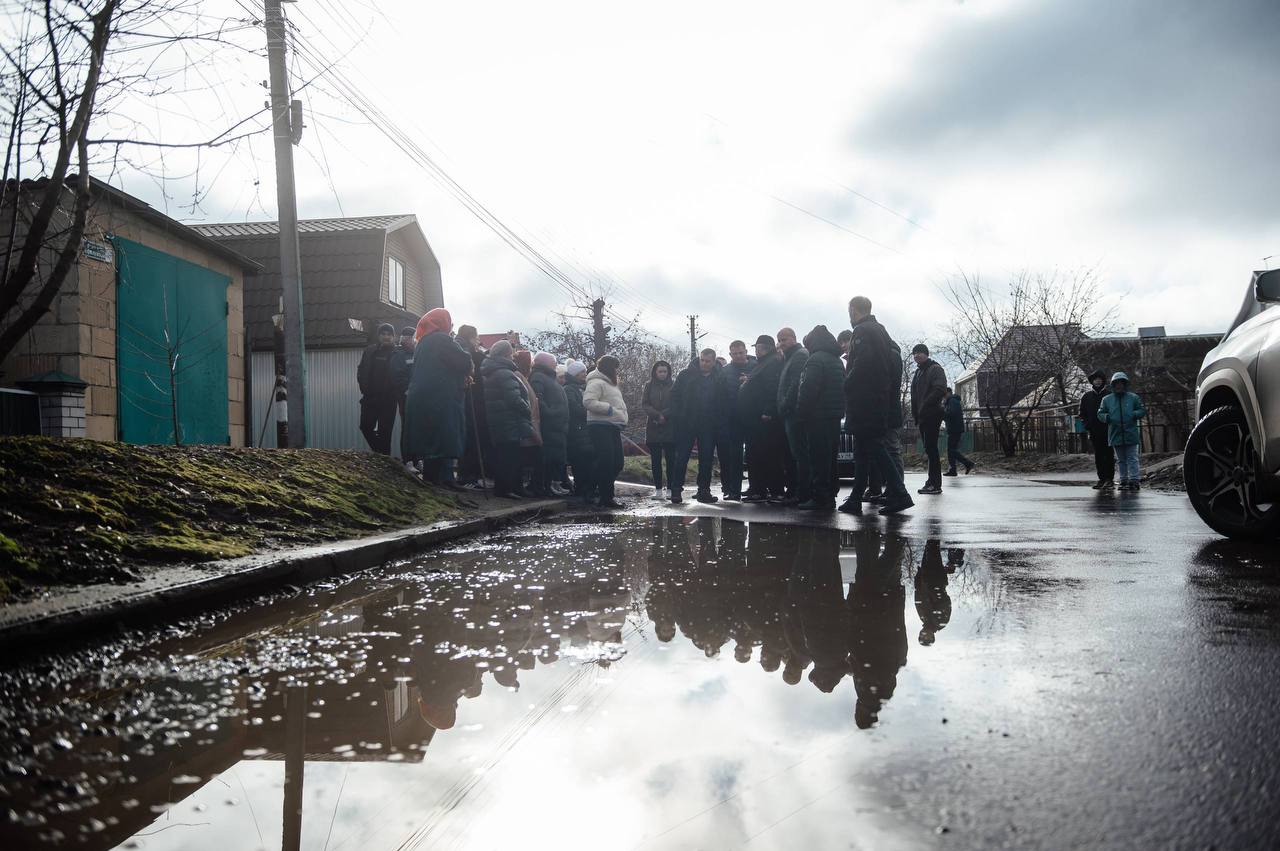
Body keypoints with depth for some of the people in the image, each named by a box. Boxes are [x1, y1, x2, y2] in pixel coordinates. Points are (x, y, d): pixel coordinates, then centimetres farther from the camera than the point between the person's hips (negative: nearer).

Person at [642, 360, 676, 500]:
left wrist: (664, 415, -15)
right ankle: (658, 489, 6)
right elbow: (644, 404, 1)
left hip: (670, 428, -2)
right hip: (653, 428, 2)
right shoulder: (649, 386, 11)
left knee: (671, 459, -4)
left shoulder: (673, 386, 6)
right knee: (655, 460, 2)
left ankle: (670, 489, -1)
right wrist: (657, 415, -13)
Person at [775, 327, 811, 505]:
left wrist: (785, 406, -14)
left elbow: (796, 385, -18)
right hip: (788, 414, 11)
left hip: (794, 414, -11)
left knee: (799, 454, -10)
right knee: (789, 456, 13)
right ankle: (792, 492, 18)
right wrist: (782, 407, 17)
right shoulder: (788, 358, 24)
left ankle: (802, 494, -10)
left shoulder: (800, 355, -9)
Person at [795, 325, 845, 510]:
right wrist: (838, 411, 20)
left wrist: (801, 416, -13)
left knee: (818, 458, -8)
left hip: (818, 417, -9)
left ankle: (819, 498, -9)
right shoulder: (837, 361, 18)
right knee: (830, 458, 12)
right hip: (835, 417, 9)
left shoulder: (815, 360, -11)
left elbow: (807, 391, -17)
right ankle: (830, 497, 16)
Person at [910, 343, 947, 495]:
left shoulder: (935, 369, -4)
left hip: (932, 415, -9)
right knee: (929, 449, 9)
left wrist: (925, 406, -18)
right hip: (922, 416, 9)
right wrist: (915, 413, 11)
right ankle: (933, 481, 12)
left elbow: (940, 389, -17)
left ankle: (935, 484, -11)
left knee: (931, 448, -11)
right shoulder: (918, 372, 22)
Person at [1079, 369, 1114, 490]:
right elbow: (1082, 413, 14)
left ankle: (1110, 479, -3)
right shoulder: (1087, 396, 11)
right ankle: (1102, 479, 12)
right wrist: (1087, 425, 2)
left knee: (1109, 455, -5)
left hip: (1108, 431, -3)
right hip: (1094, 432, 3)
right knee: (1098, 456, 7)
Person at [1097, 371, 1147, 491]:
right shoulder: (1106, 399, 7)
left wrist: (1134, 414, -13)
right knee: (1121, 460, 10)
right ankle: (1124, 481, 16)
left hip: (1131, 435, -2)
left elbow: (1143, 411, 8)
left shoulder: (1133, 398, 3)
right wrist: (1107, 417, -12)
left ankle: (1134, 481, 0)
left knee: (1132, 459, -1)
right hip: (1115, 435, 2)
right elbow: (1100, 414, 9)